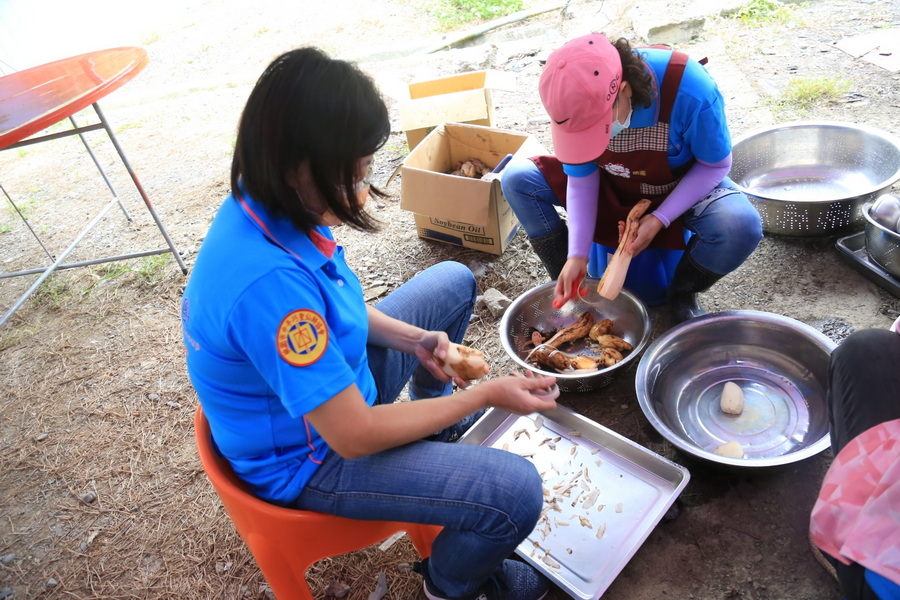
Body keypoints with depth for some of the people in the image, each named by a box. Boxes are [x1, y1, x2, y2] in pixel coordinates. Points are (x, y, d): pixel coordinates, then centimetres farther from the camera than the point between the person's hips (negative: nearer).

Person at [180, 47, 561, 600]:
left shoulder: (262, 208, -12)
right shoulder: (268, 281, -39)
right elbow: (355, 436, -30)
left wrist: (414, 338, -8)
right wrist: (485, 395, -20)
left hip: (329, 379, 9)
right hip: (307, 459, -8)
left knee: (454, 282, 16)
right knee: (516, 492, -21)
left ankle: (434, 414, 37)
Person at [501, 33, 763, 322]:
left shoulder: (690, 91, -35)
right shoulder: (576, 101, -25)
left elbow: (715, 165, -17)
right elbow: (581, 178, -14)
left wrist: (660, 219, -27)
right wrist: (577, 255, -21)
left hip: (683, 187, -2)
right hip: (610, 185, 3)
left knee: (742, 228, -34)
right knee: (517, 179, -15)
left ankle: (681, 293, 0)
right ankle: (570, 287, -1)